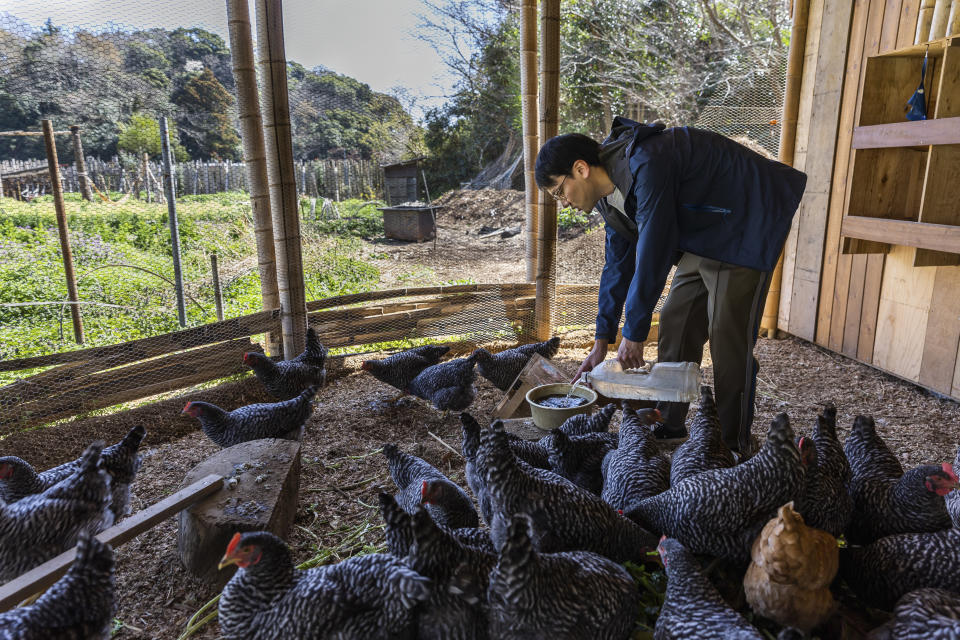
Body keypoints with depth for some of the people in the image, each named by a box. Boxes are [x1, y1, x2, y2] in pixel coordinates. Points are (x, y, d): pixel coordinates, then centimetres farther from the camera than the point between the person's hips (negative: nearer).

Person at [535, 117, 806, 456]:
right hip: (706, 236, 9)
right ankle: (669, 430, 15)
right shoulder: (609, 191, 1)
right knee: (674, 326, 6)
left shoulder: (646, 164, -30)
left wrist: (634, 333, -21)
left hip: (746, 228, -9)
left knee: (728, 340, -12)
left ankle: (733, 449, -1)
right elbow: (618, 263, 7)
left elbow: (653, 254, -30)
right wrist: (601, 342, 7)